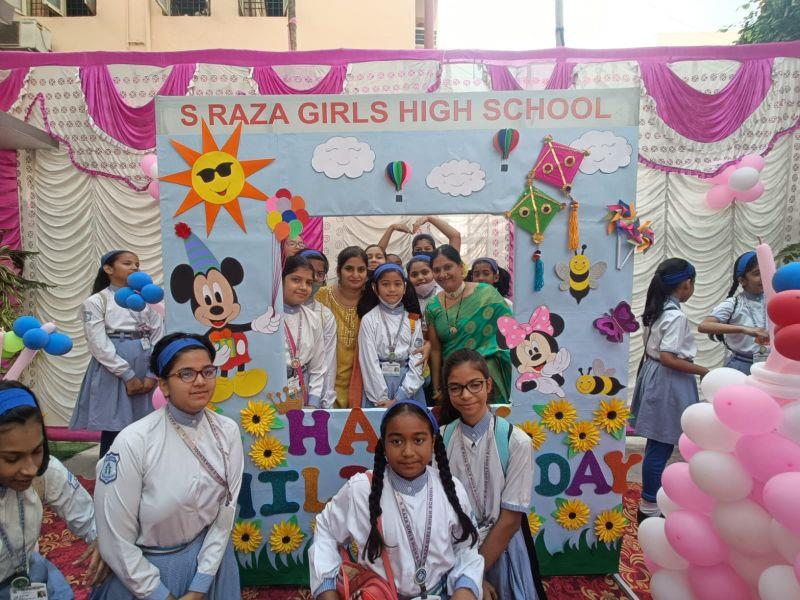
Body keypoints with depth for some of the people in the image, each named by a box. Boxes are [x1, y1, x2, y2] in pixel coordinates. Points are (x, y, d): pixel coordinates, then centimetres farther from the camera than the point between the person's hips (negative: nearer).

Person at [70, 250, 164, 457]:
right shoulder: (96, 302, 0)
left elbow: (158, 338, 6)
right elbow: (99, 345, -8)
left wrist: (151, 375, -5)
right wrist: (127, 375, -13)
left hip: (144, 372, 4)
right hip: (113, 373, -4)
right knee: (113, 429, 2)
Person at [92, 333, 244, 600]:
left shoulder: (227, 432, -12)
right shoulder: (133, 442, -21)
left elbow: (226, 513, -6)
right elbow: (115, 542, -15)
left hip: (208, 554, 3)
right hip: (144, 566, -3)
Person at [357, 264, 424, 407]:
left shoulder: (413, 320, 4)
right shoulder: (369, 319, -2)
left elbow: (417, 360, -1)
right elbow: (369, 361, -6)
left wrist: (399, 398, -9)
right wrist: (382, 399, -11)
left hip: (409, 384, 2)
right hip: (377, 383, -2)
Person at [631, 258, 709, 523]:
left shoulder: (657, 309, 9)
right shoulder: (676, 315, -19)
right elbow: (667, 358, -23)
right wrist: (703, 371, -15)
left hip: (654, 377, 9)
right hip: (668, 382, -9)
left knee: (659, 445, 18)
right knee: (661, 447, 2)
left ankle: (652, 498, 31)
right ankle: (649, 506, 14)